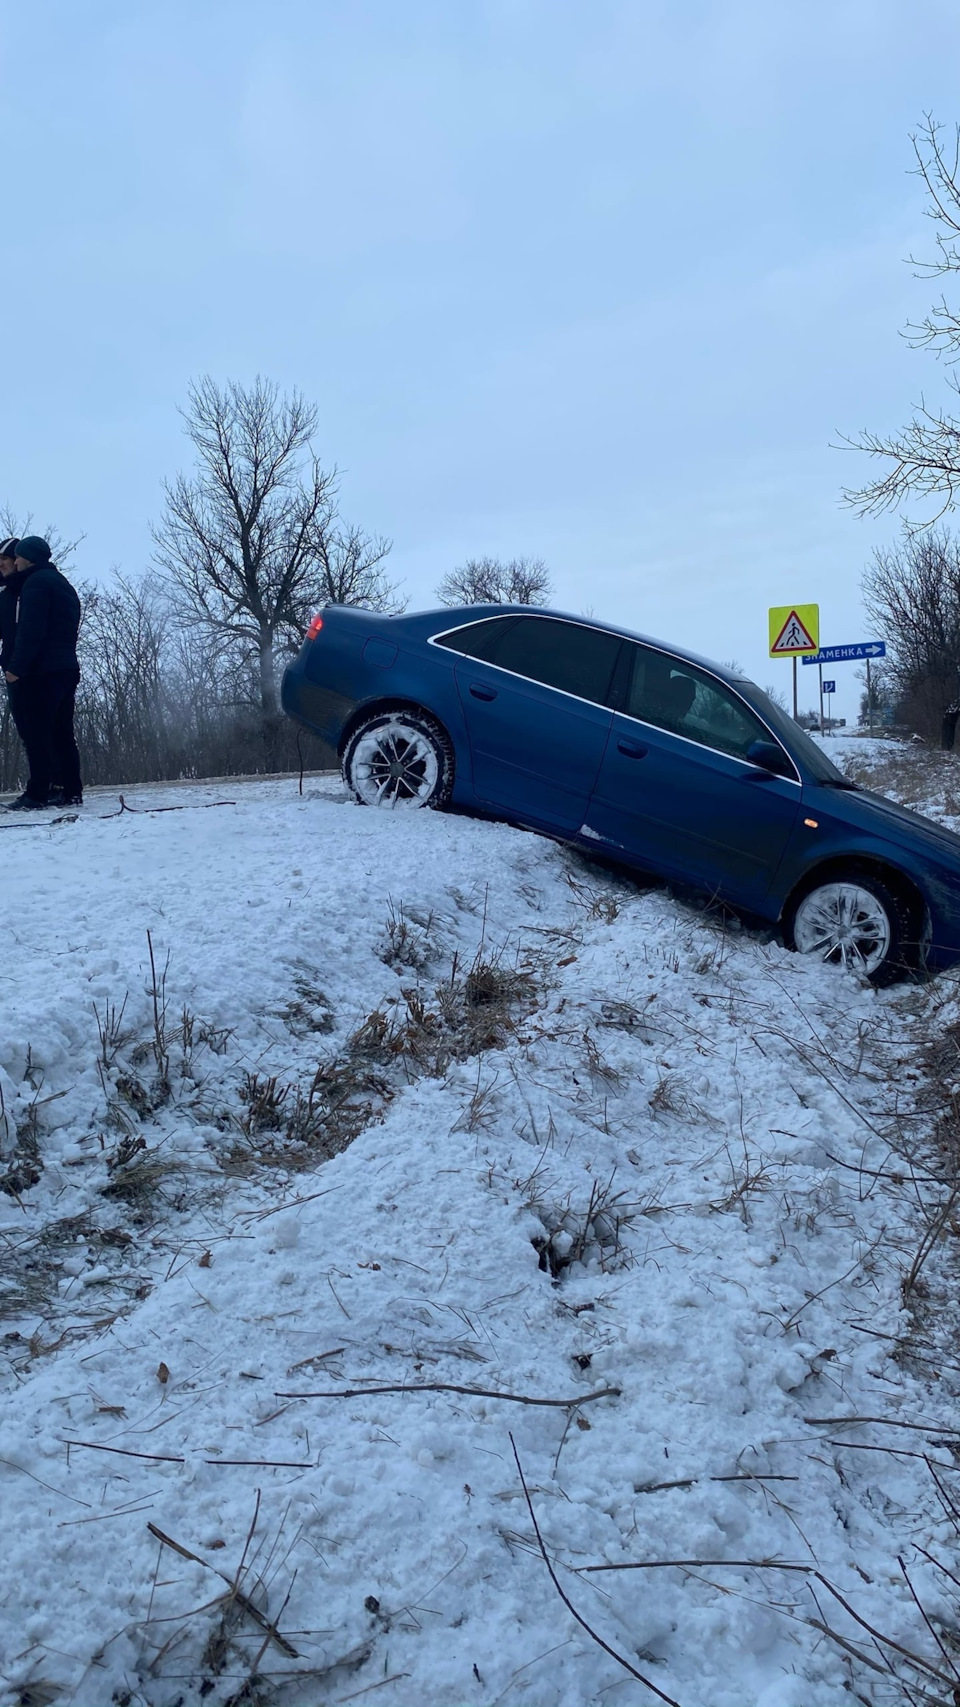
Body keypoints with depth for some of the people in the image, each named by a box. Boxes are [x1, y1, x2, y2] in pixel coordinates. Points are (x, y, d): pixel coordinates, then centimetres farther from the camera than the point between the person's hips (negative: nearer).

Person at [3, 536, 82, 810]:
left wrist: (16, 666, -19)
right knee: (61, 733, 8)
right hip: (66, 667, 9)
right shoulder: (63, 585, 24)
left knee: (36, 733, -9)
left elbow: (30, 630, -17)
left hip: (41, 670, -9)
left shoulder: (36, 582, -6)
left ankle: (37, 793, -12)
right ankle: (71, 791, 5)